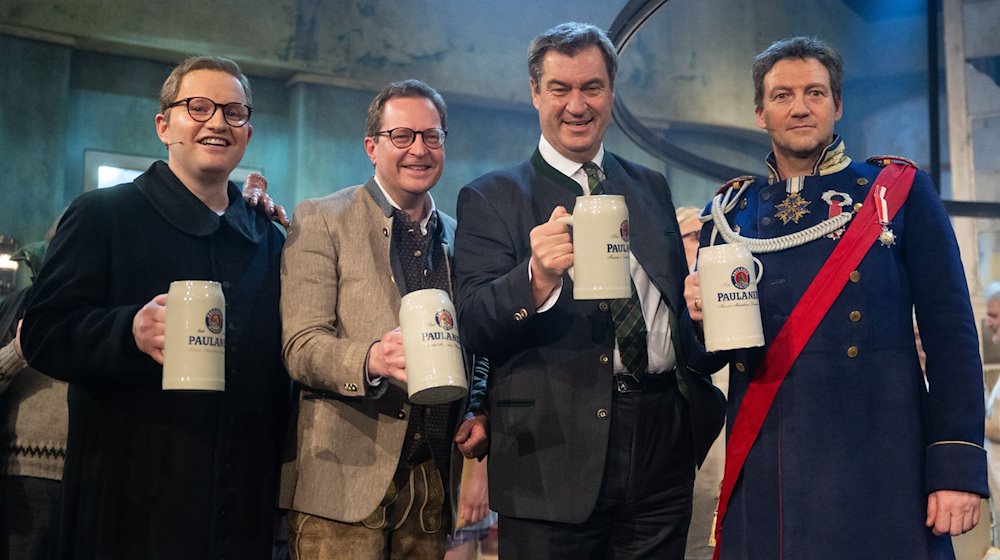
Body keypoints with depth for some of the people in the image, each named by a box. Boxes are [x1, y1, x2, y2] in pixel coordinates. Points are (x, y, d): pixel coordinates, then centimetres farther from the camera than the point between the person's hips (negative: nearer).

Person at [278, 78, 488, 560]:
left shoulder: (457, 237, 15)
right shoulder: (320, 221, -1)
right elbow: (301, 347, -9)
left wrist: (477, 412, 2)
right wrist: (370, 359, -29)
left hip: (432, 479, 5)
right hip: (344, 480, -4)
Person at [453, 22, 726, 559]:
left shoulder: (651, 188, 14)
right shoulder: (490, 198, 0)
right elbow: (474, 327, -11)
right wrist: (538, 278, -28)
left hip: (663, 438, 4)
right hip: (553, 452, -4)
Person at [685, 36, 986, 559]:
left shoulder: (899, 190, 2)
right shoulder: (730, 211, 9)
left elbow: (950, 334, -2)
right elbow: (707, 357, 13)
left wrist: (958, 466, -9)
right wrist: (701, 315, -9)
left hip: (878, 472, -2)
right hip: (764, 476, 3)